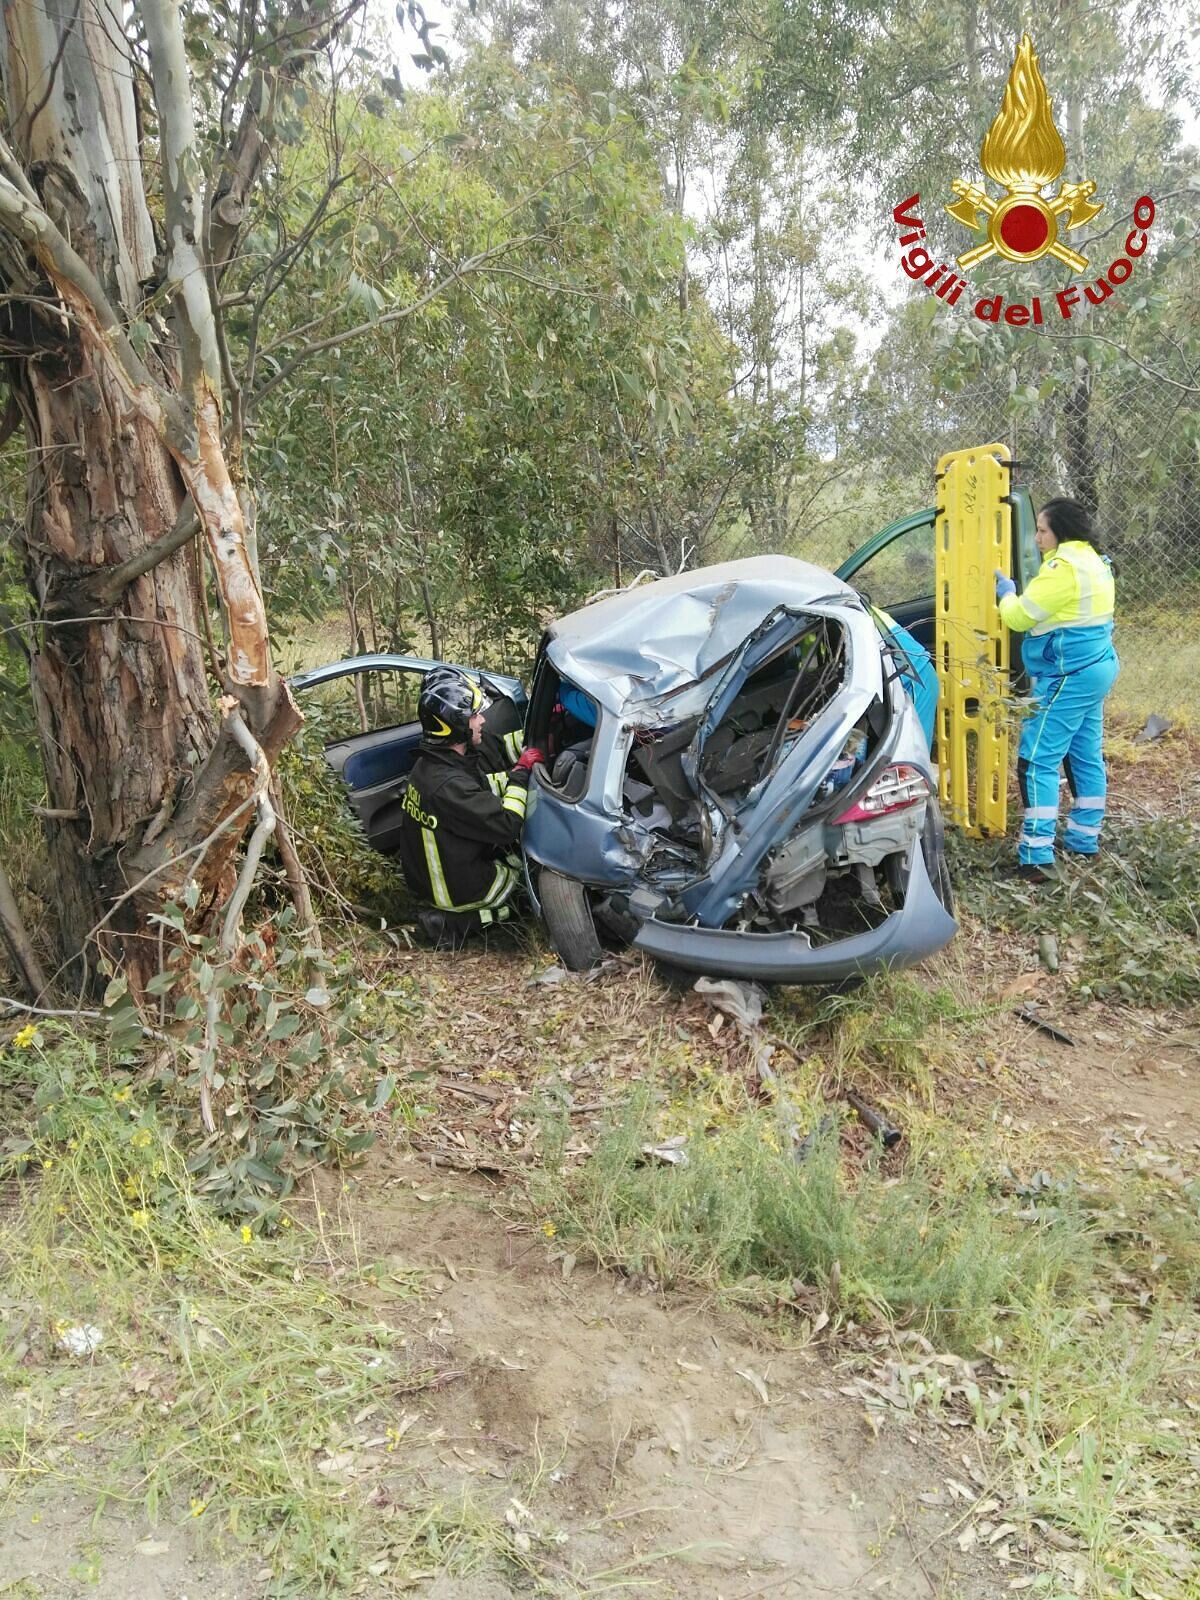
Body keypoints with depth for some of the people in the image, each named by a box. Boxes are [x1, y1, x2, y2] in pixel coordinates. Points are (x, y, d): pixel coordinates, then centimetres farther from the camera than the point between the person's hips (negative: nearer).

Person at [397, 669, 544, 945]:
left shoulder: (428, 764, -1)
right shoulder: (448, 785, -31)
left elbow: (482, 789, 11)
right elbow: (507, 826, -29)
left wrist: (515, 772, 0)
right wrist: (521, 773, -19)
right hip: (459, 889, -8)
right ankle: (459, 919, 3)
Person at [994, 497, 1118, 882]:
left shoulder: (1063, 568, -18)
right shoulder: (1093, 562, 15)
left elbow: (1020, 617, -13)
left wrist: (1007, 593, 5)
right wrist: (1020, 594, 10)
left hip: (1068, 677, -11)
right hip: (1094, 668, 11)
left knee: (1037, 761, -10)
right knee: (1086, 756, 16)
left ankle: (1037, 856, -12)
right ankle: (1084, 839, 26)